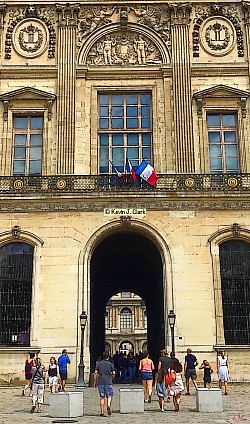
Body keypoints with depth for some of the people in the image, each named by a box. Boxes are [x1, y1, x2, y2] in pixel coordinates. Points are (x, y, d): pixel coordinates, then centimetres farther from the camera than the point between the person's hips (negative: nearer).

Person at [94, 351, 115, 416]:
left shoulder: (98, 364, 6)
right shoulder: (110, 364, 2)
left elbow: (95, 373, 0)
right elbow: (113, 374, -1)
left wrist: (95, 381, 7)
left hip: (100, 382, 2)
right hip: (108, 382, -2)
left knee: (102, 397, 7)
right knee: (109, 395, 9)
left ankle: (102, 412, 5)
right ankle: (108, 405, -19)